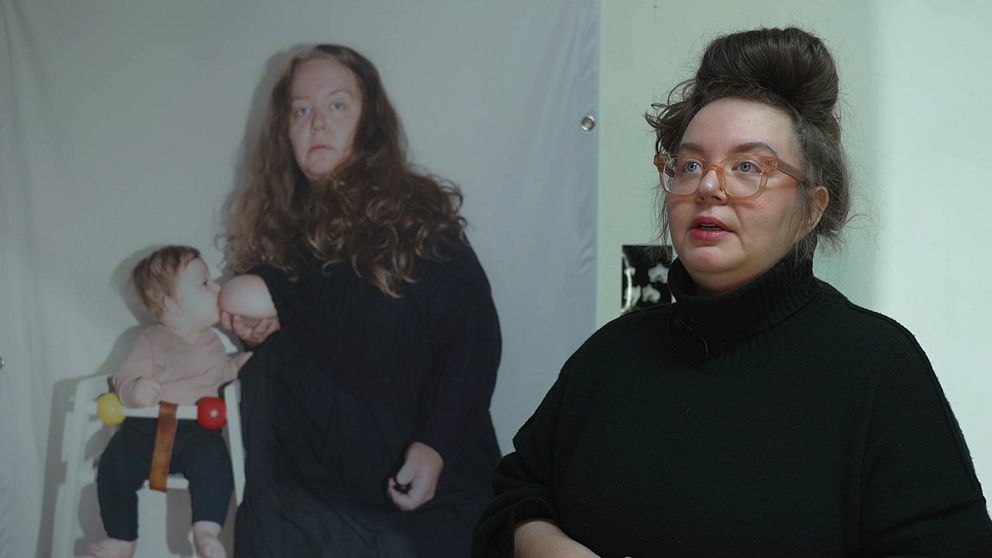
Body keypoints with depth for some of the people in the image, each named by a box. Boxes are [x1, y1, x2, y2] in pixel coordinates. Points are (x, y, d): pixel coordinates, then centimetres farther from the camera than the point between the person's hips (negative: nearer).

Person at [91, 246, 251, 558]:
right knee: (114, 465, -22)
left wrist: (240, 363, 15)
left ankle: (206, 532, -25)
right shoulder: (152, 341, 0)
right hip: (146, 427, -1)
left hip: (196, 430, 2)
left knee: (214, 461, -30)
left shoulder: (213, 342, 16)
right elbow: (125, 379, -5)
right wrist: (135, 390, -28)